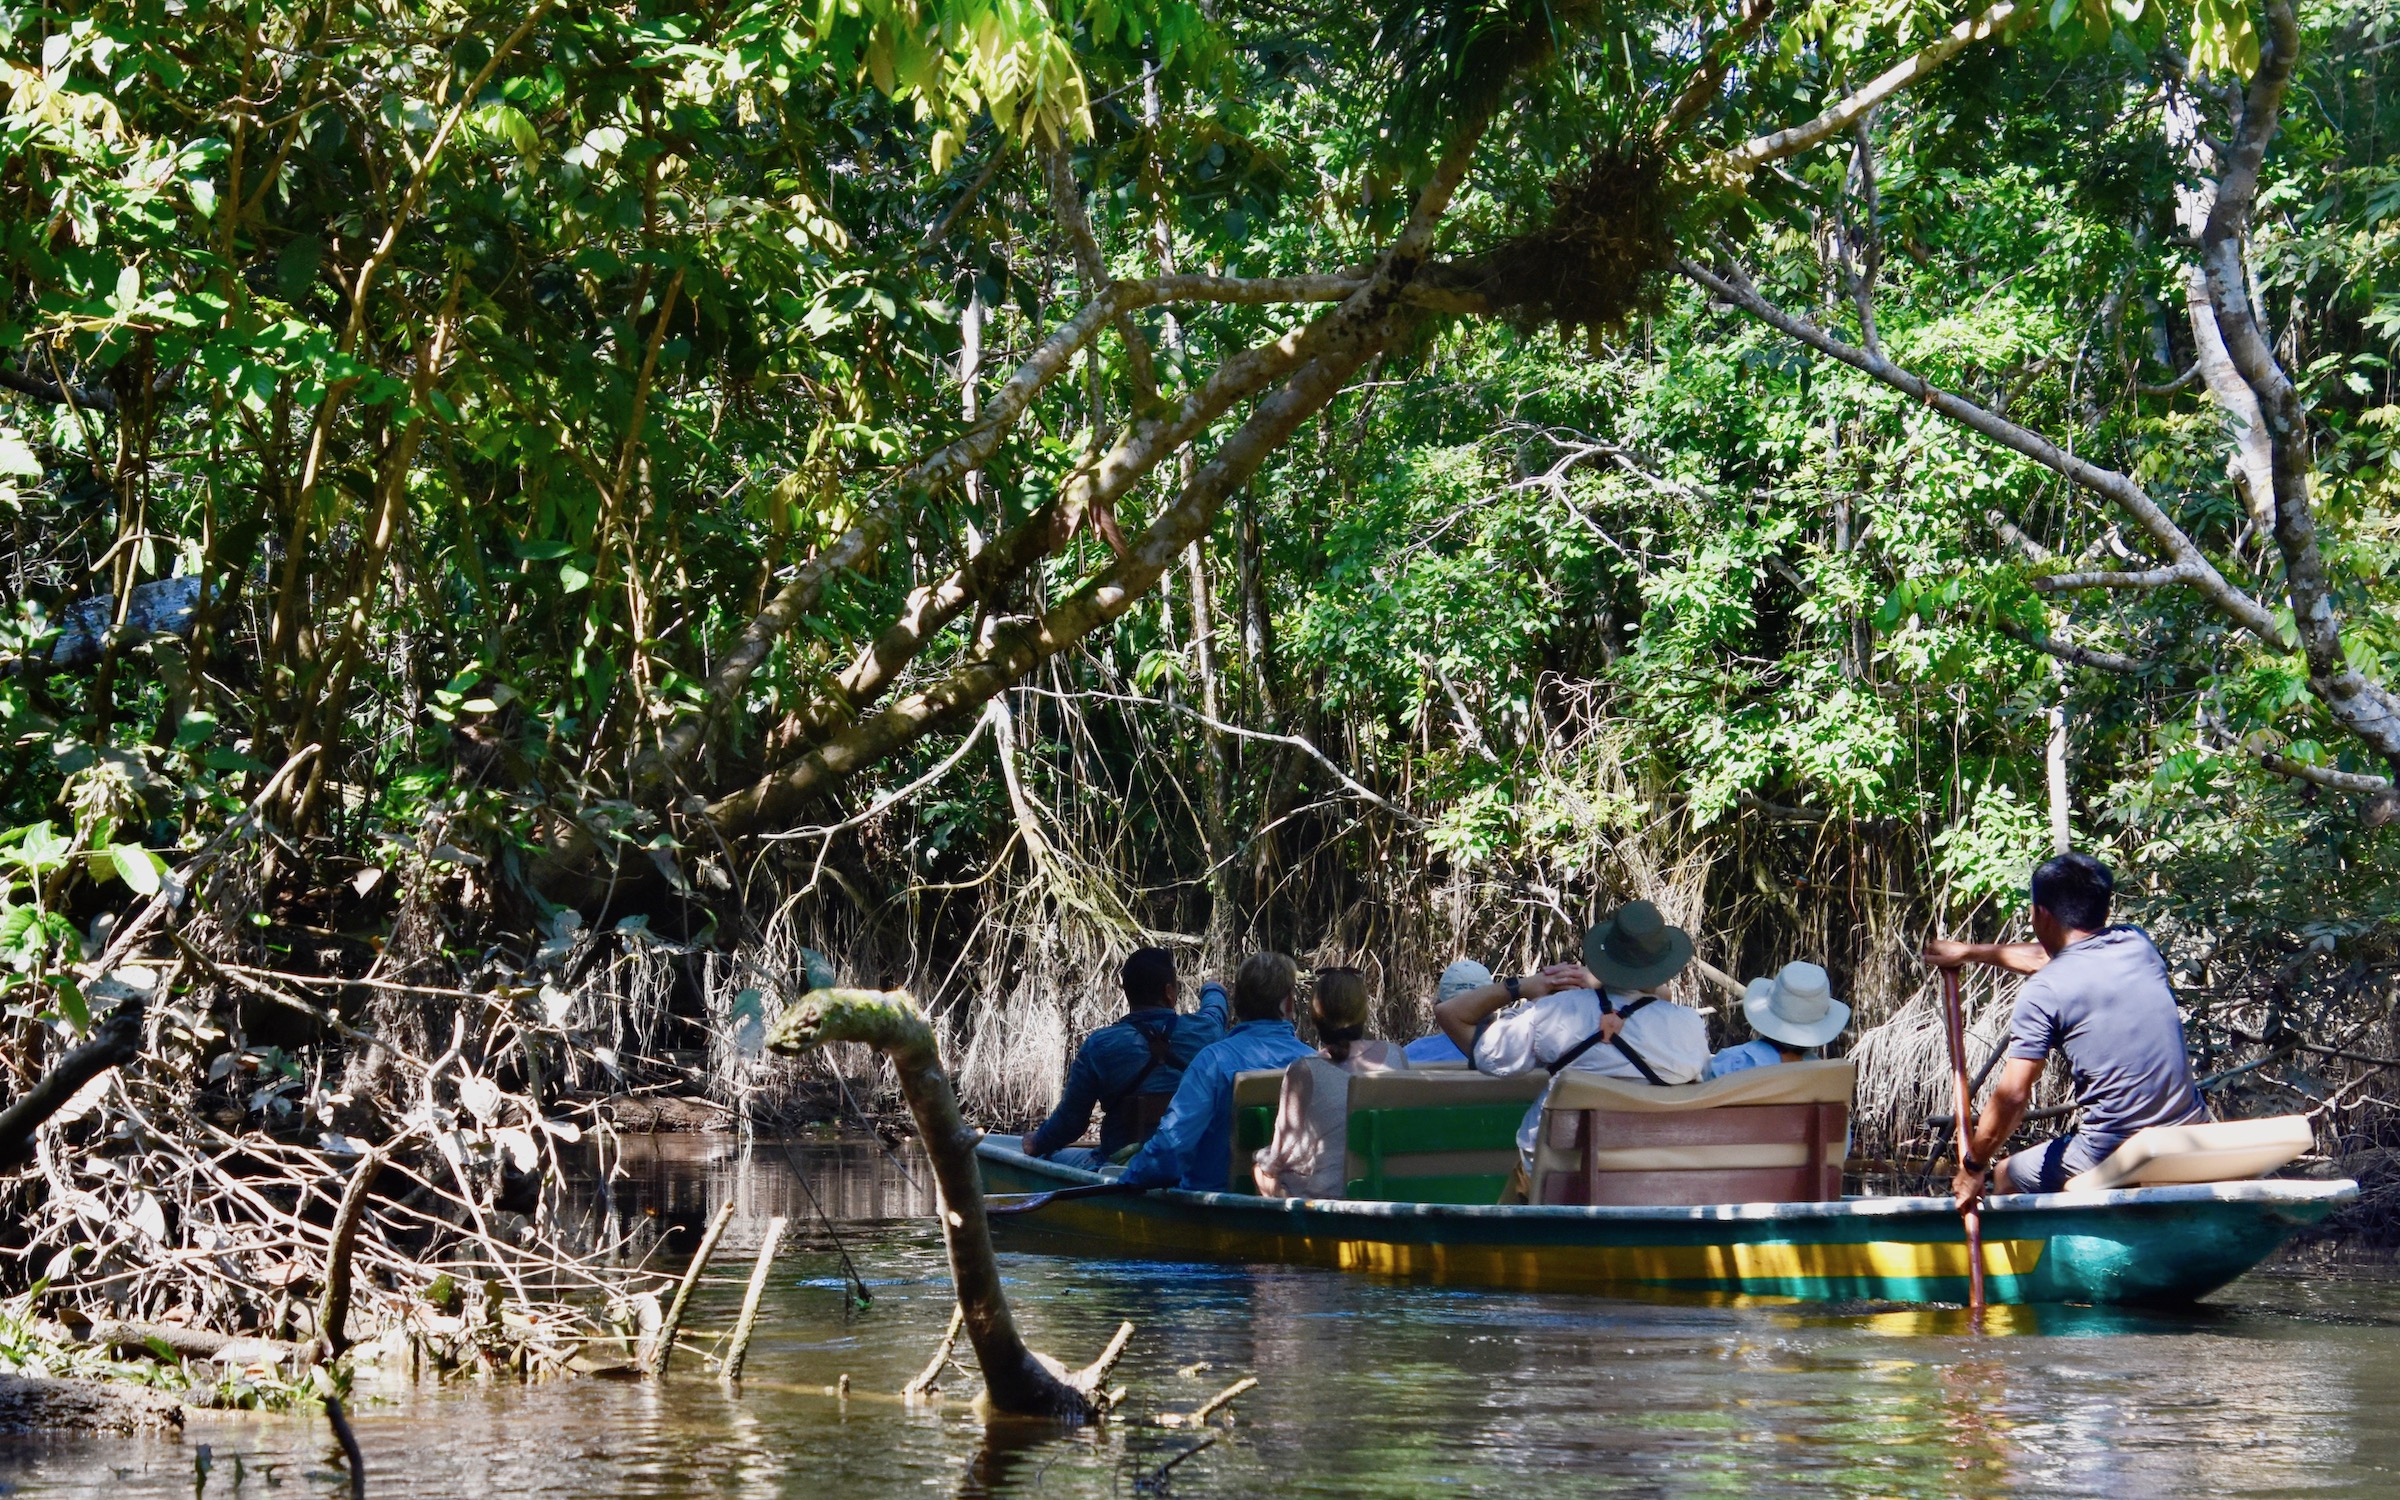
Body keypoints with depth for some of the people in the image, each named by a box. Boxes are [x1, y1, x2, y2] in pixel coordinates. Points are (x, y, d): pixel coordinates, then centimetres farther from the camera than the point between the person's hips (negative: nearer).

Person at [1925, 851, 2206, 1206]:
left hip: (2114, 1154, -6)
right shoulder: (2137, 944, 8)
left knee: (2007, 1176, 19)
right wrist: (1971, 951, 37)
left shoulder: (2042, 993, -11)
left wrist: (1973, 1166, 2)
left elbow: (2013, 1096, -12)